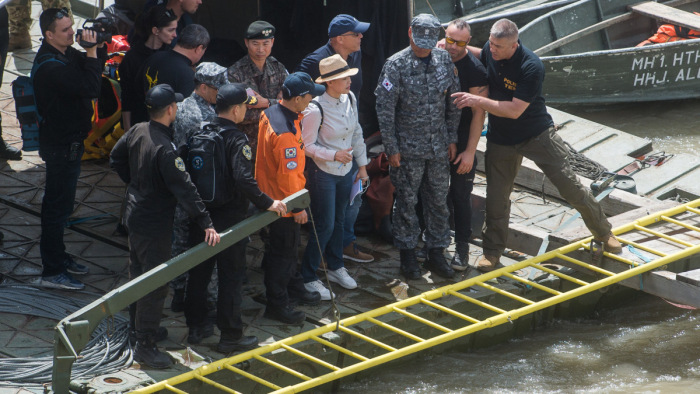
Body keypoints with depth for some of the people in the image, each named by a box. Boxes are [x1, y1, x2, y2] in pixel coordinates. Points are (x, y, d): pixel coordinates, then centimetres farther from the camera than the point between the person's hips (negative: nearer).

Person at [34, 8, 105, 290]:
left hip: (69, 141, 10)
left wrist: (96, 48, -5)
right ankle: (52, 272, 4)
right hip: (61, 146, -10)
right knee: (58, 206, -3)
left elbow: (92, 70, 13)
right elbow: (91, 87, -33)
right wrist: (92, 49, -27)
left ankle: (58, 257, 35)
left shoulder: (66, 54, 5)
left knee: (59, 203, 21)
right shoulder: (50, 66, -27)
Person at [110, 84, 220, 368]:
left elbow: (116, 159, 13)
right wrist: (206, 224, -30)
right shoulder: (164, 149, -30)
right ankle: (144, 345, 3)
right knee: (156, 284, -1)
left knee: (138, 274, 24)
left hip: (135, 214, 9)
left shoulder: (137, 132, -4)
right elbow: (184, 189, -31)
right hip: (154, 225, -9)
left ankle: (139, 326, 41)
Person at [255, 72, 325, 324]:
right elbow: (289, 174, -28)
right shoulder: (286, 133, -33)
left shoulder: (270, 113, -2)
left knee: (288, 246, 26)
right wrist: (298, 208, -19)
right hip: (282, 201, -10)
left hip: (270, 194, 10)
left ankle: (293, 286, 45)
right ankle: (277, 305, 15)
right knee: (282, 252, 4)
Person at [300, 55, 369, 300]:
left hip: (346, 171, 7)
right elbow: (307, 146, -17)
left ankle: (335, 268, 37)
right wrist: (334, 155, -27)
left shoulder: (350, 99, -2)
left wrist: (362, 165, 14)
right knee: (325, 225, -2)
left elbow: (356, 134, 10)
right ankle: (308, 277, 12)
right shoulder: (315, 109, -24)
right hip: (322, 172, -7)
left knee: (339, 221, 19)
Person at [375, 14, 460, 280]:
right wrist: (391, 148, -11)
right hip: (408, 148, -4)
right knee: (406, 201, 5)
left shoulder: (444, 61, 1)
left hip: (439, 147, 4)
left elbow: (453, 103, 10)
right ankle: (407, 255, 16)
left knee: (439, 201, 9)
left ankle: (436, 254, 19)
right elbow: (384, 109, -10)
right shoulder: (396, 65, -12)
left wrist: (452, 139, 8)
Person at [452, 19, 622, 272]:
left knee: (569, 185, -1)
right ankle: (492, 252, 24)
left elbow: (514, 110, -30)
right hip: (500, 139, 5)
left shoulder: (531, 67, -29)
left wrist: (476, 101, -32)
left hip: (537, 135, -5)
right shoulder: (489, 51, -10)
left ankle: (603, 232, 17)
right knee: (496, 196, 8)